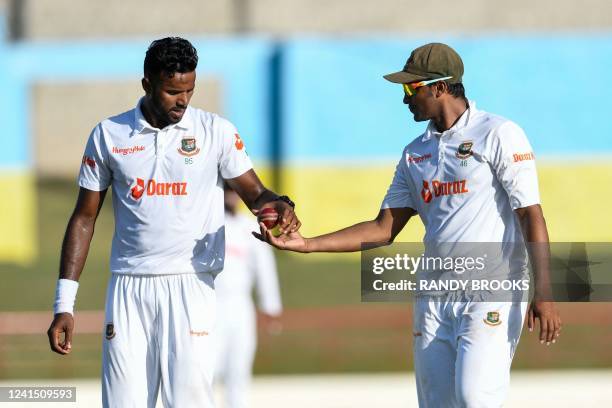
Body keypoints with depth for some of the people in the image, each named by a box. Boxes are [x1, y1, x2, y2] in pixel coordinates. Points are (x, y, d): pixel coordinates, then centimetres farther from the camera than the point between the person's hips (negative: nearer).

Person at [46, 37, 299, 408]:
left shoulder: (216, 132, 3)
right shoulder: (109, 135, 6)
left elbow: (253, 193, 4)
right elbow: (84, 219, 9)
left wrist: (278, 205, -23)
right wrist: (64, 304, 4)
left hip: (190, 284, -1)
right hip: (129, 286, 1)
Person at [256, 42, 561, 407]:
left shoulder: (499, 135, -4)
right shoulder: (416, 153, 16)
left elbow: (531, 214, -9)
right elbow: (384, 229, 15)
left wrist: (543, 294, -18)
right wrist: (307, 245, 6)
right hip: (434, 298, 7)